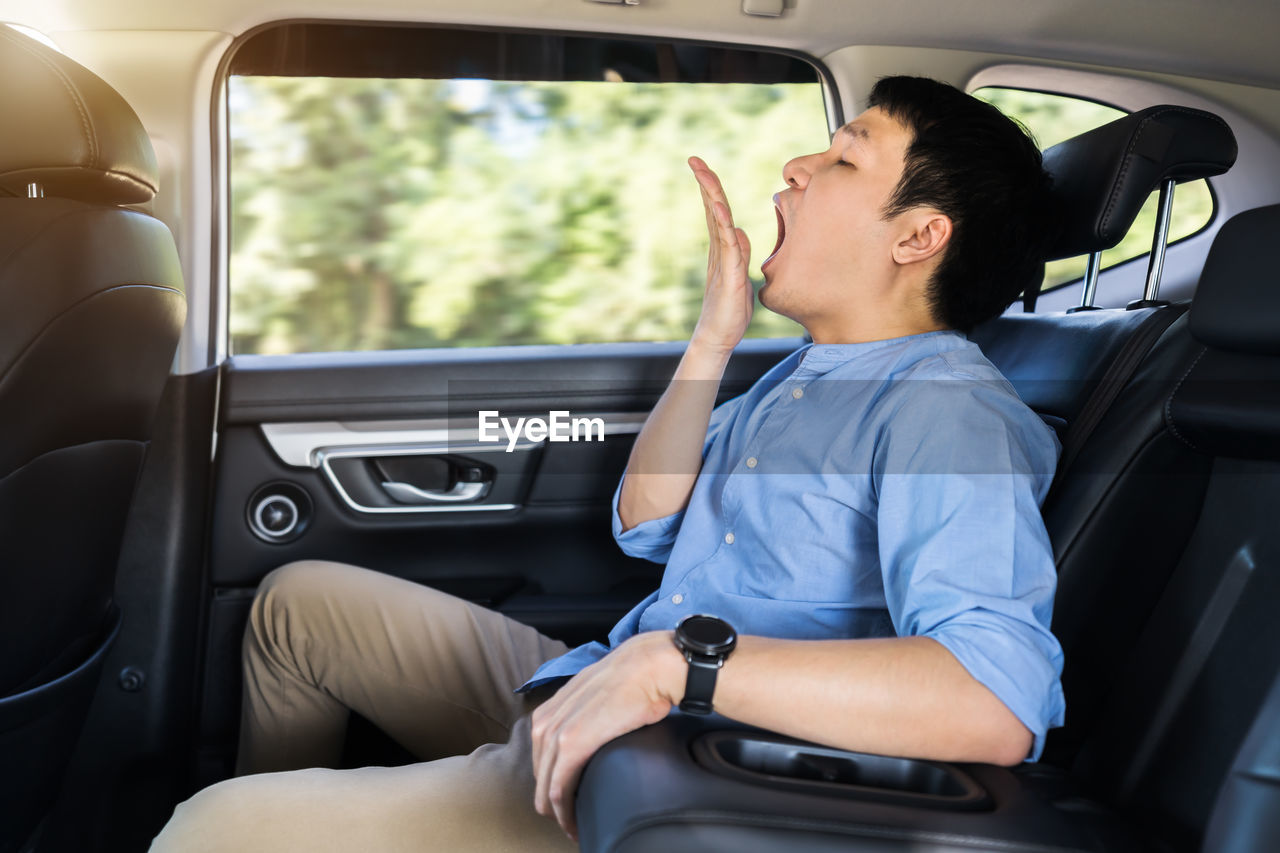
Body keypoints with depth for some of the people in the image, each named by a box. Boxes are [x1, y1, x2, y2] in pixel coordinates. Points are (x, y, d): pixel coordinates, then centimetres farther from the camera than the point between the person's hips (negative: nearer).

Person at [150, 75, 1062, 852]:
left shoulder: (950, 412, -19)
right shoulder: (810, 372, 12)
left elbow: (998, 705, -35)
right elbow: (645, 524, 11)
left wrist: (677, 660, -36)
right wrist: (714, 337, 1)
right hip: (582, 707, 9)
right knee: (299, 601, 21)